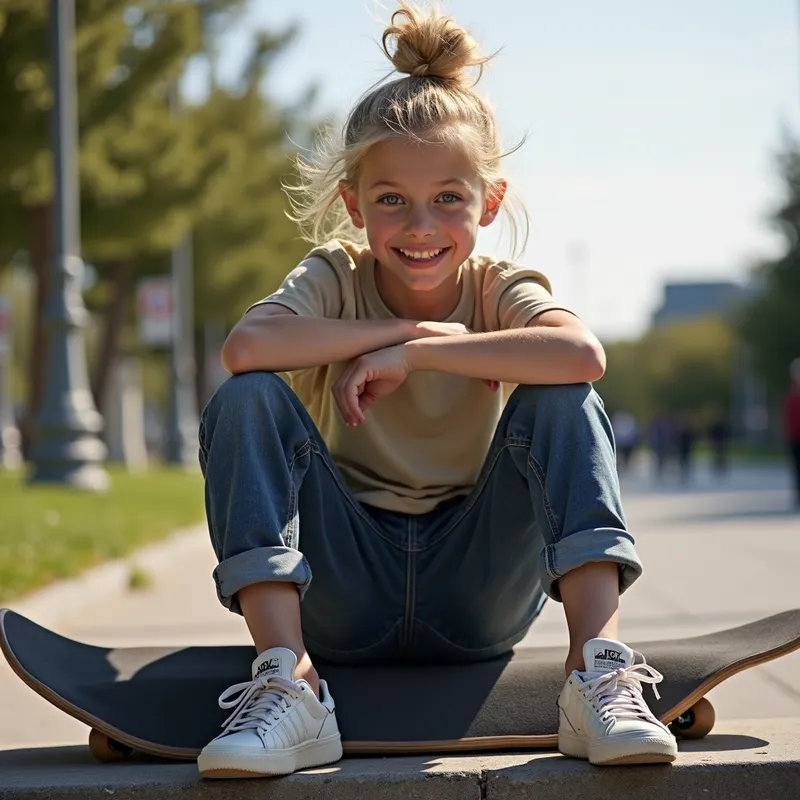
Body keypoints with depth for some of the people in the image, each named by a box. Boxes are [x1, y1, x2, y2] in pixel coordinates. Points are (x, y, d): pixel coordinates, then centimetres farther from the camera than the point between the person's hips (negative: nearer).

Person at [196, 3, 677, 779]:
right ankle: (287, 681, -30)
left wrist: (411, 356, -28)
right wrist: (407, 329, -22)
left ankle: (599, 666, -29)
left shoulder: (501, 290, -4)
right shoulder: (334, 279, -3)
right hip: (348, 593, 0)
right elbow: (244, 347, -28)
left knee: (560, 400, -20)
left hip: (476, 591, 0)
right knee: (248, 399, -21)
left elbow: (584, 353, -30)